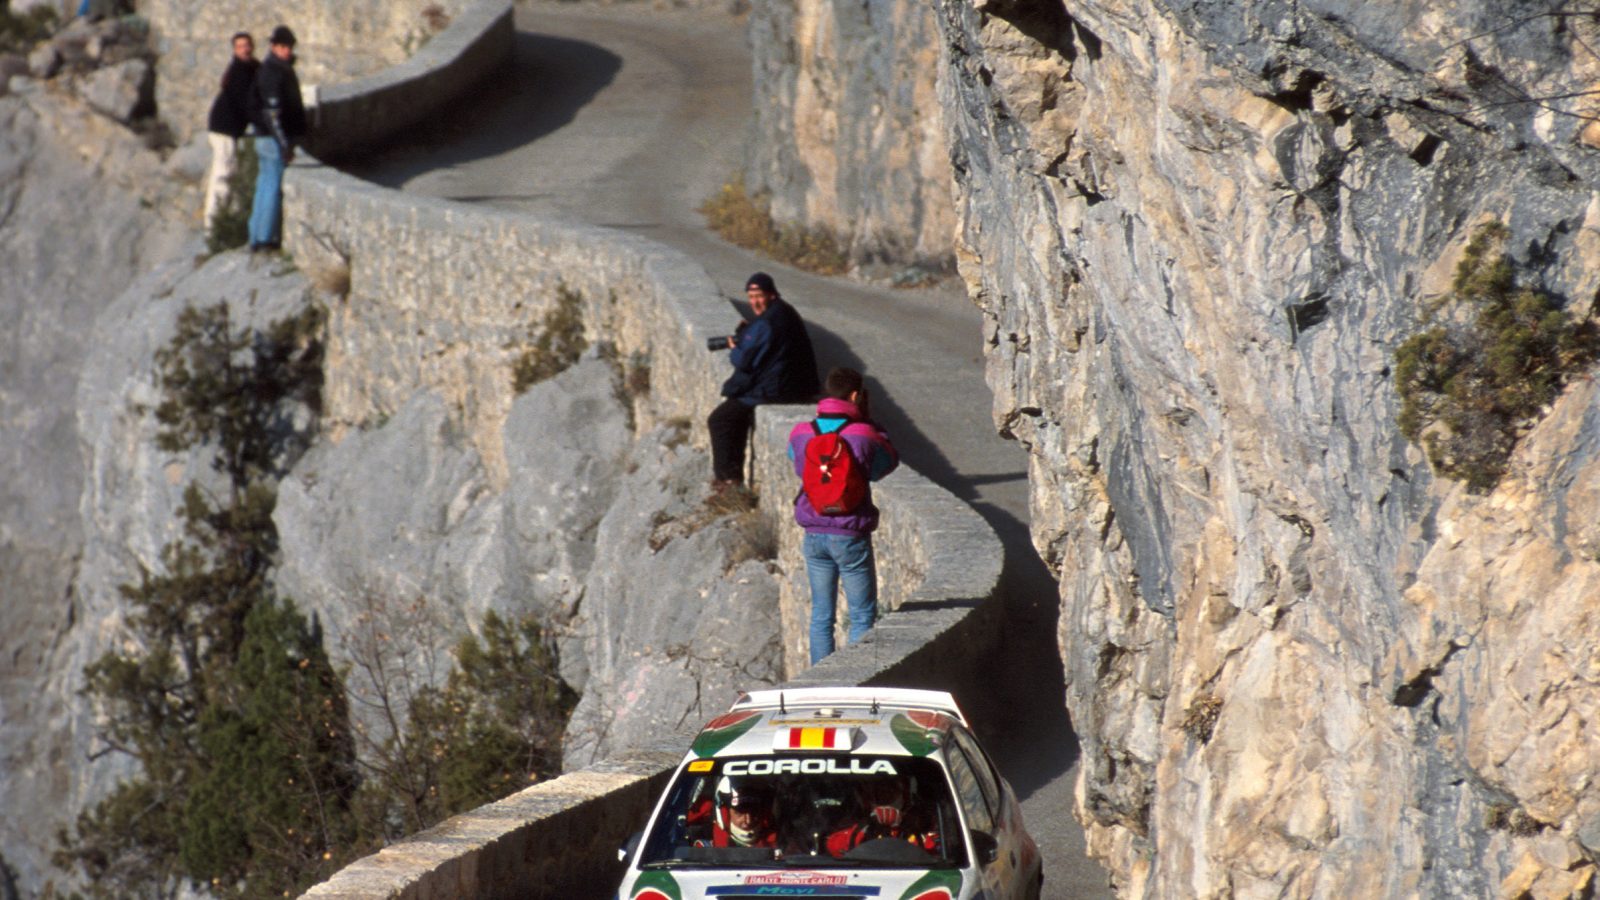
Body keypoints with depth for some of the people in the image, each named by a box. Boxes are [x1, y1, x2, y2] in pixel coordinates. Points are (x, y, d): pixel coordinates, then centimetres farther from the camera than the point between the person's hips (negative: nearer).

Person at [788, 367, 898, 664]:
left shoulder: (801, 434, -1)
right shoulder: (864, 436, -12)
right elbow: (889, 460, 6)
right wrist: (867, 420, 6)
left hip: (814, 536, 4)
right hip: (851, 537, -4)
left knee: (821, 616, 12)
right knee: (863, 616, 5)